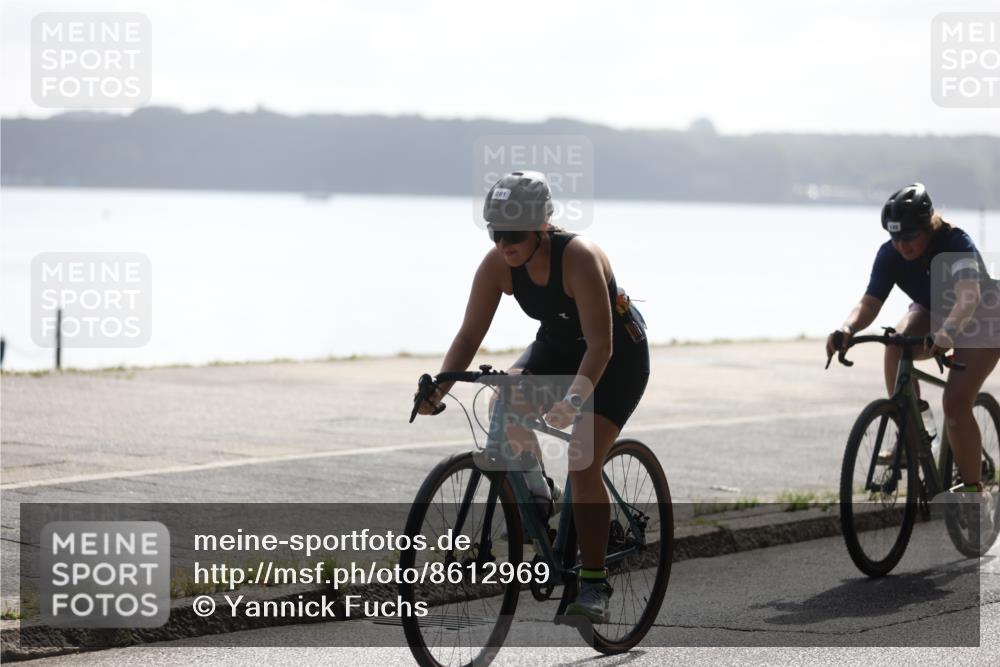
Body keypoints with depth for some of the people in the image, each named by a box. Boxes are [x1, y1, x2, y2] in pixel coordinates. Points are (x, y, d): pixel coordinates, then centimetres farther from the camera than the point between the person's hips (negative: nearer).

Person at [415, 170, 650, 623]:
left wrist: (573, 401, -50)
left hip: (619, 354, -5)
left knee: (582, 461, -20)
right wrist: (439, 388, -33)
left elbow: (600, 346, -36)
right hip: (557, 345, 6)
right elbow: (470, 334, -17)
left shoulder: (579, 258, -34)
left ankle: (594, 585, -12)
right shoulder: (498, 264, -18)